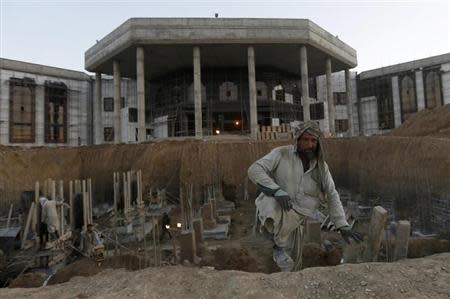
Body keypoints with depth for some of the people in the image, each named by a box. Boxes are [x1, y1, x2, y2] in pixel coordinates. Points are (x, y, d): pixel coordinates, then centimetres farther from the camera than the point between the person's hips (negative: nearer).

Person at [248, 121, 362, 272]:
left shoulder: (321, 166, 4)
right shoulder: (281, 153, -9)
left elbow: (331, 196, 6)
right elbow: (254, 170, -20)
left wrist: (343, 226, -4)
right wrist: (277, 191, -34)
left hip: (293, 219, 4)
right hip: (272, 208, -4)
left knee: (292, 264, 7)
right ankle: (280, 245, -10)